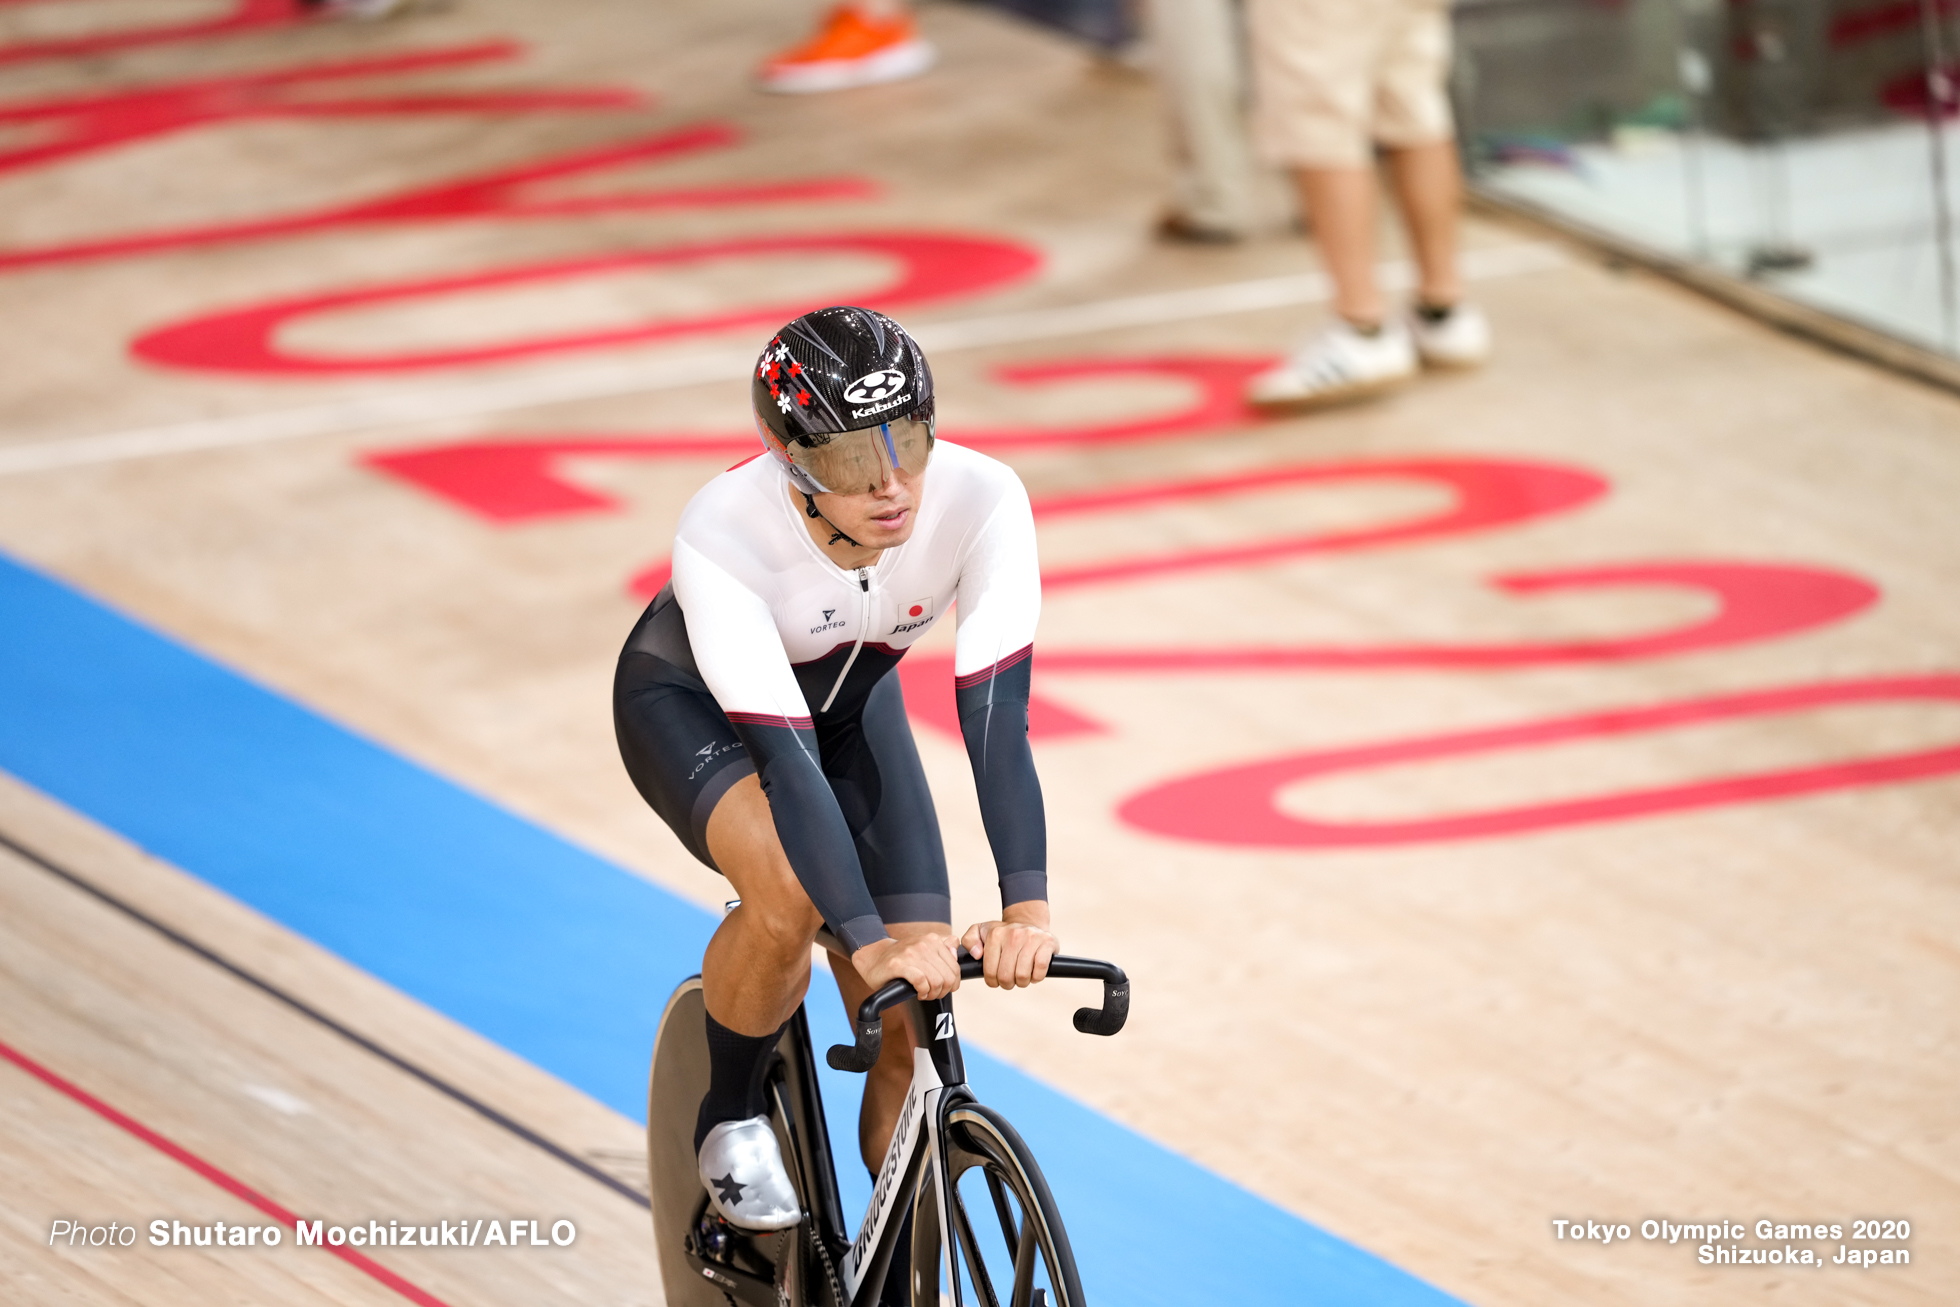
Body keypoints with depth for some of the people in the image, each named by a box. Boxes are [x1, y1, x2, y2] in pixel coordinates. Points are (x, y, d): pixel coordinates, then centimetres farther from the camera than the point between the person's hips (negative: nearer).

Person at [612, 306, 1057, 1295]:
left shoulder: (980, 500, -33)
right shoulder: (722, 535, -40)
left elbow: (995, 713, -37)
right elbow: (784, 755, -43)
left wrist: (1026, 906, -49)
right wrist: (869, 941, -52)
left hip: (850, 697, 3)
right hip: (693, 703, -3)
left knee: (910, 1030, -8)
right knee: (790, 894, -35)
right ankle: (730, 1120, -7)